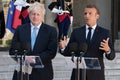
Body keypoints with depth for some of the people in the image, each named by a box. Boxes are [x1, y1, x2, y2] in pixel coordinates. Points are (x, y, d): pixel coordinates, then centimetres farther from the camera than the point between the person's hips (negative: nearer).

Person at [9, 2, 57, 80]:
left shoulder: (51, 31, 4)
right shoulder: (20, 29, 9)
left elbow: (52, 52, -4)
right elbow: (12, 50, 6)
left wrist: (35, 58, -16)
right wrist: (24, 58, -13)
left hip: (43, 73, -1)